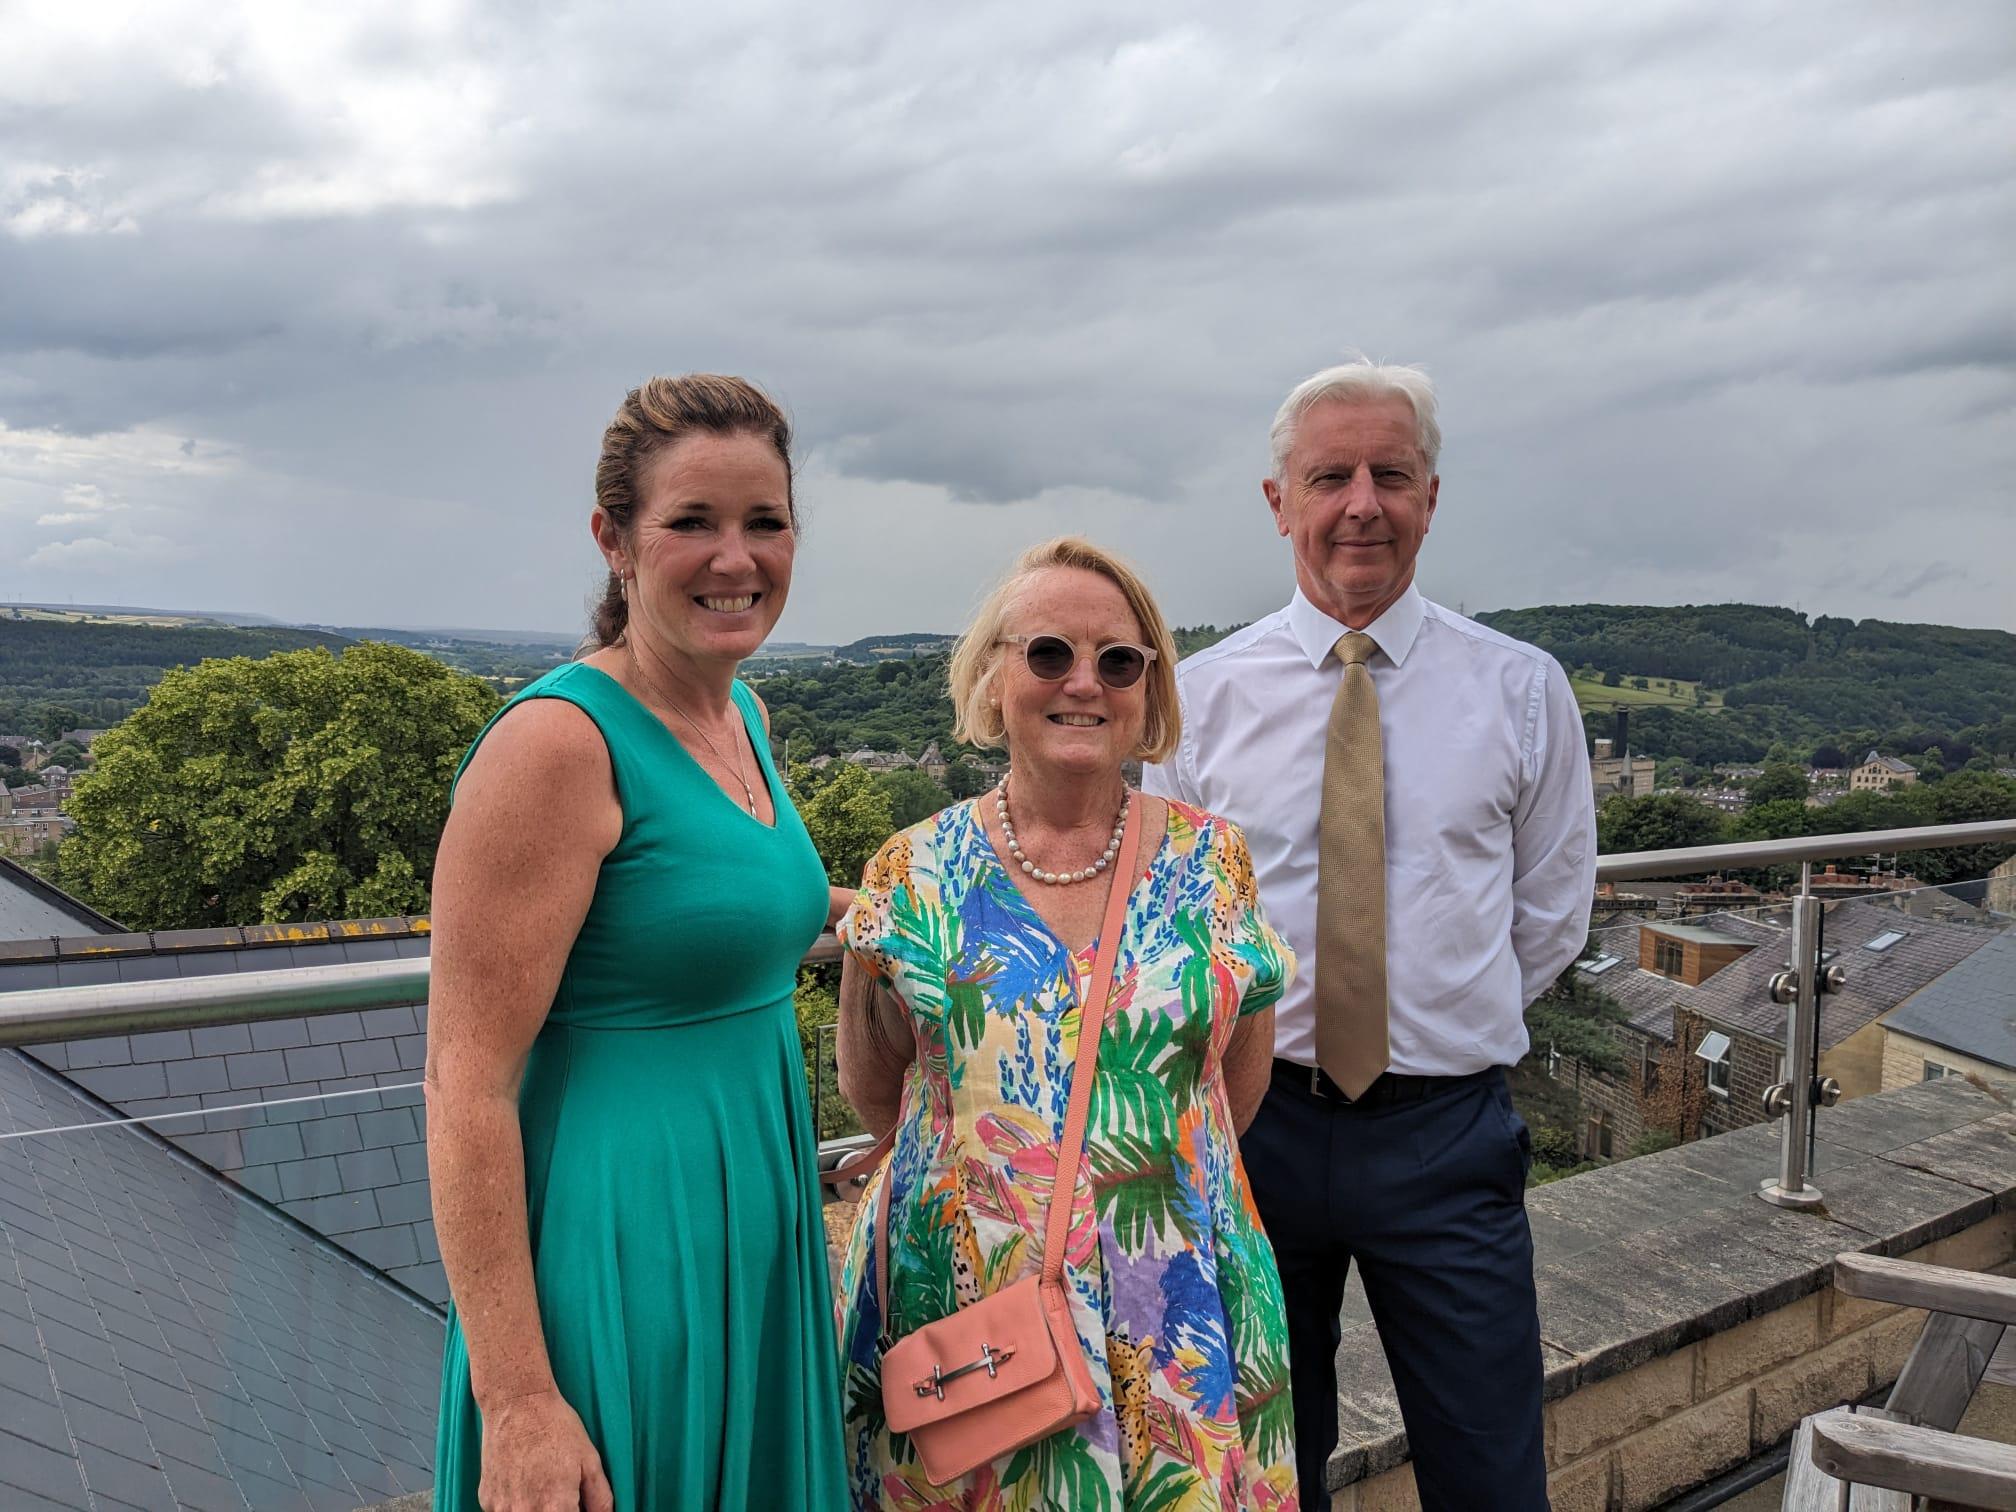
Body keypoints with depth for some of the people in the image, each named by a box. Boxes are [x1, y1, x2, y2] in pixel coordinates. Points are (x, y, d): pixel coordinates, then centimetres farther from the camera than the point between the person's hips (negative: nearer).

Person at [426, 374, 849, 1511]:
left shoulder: (744, 715, 5)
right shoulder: (559, 739, -19)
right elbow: (467, 1086, -20)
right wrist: (515, 1401, -21)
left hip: (756, 1231, 8)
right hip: (624, 1250, -8)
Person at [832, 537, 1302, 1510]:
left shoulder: (1211, 861, 0)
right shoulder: (916, 874, -2)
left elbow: (1239, 1082, 10)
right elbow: (871, 1086, 9)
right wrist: (986, 1175, 10)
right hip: (960, 1305, 0)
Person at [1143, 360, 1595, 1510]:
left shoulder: (1523, 691, 0)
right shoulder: (1200, 696, 0)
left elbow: (1551, 917, 9)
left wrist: (1442, 1024, 6)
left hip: (1448, 1132, 0)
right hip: (1252, 1122, 1)